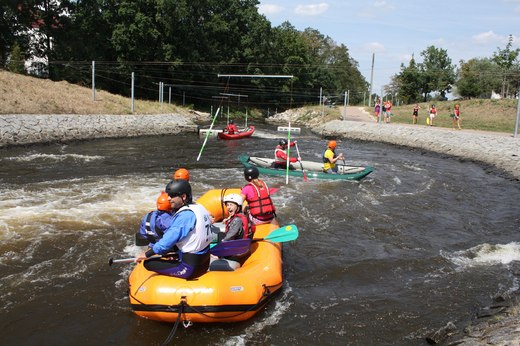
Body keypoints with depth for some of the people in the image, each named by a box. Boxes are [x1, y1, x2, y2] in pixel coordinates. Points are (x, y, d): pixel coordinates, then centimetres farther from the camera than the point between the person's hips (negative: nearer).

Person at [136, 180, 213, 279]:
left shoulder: (186, 215, -22)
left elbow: (168, 240, -21)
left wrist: (146, 255, -7)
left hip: (190, 268, -9)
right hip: (203, 263, 9)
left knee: (147, 263, -3)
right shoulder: (200, 207, 5)